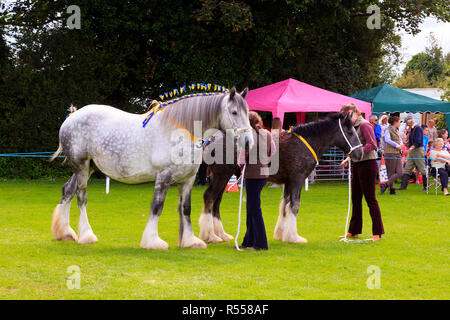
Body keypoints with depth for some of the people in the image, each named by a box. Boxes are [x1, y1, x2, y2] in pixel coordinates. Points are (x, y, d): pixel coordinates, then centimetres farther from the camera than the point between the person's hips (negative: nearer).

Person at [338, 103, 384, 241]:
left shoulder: (364, 125, -11)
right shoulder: (354, 126, 15)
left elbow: (372, 145, -20)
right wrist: (349, 158, 10)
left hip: (367, 164, -9)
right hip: (357, 165, 9)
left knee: (370, 199, -6)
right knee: (355, 199, 13)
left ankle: (377, 233, -2)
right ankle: (354, 231, 21)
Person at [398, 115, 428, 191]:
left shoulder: (418, 128, -13)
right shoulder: (411, 129, 15)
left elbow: (418, 142, -22)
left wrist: (410, 149, -27)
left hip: (418, 150, -9)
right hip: (412, 151, 9)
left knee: (422, 169, -2)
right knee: (407, 169, 5)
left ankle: (426, 186, 5)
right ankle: (403, 186, 4)